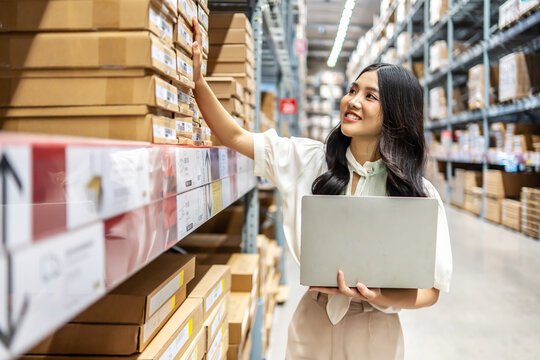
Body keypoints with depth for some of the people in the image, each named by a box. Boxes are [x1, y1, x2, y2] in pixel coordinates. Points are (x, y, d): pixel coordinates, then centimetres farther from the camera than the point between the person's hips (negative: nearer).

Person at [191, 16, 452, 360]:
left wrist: (378, 297, -29)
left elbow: (431, 289, -10)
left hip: (374, 332, -2)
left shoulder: (419, 195, -12)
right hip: (312, 322, 2)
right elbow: (235, 136, -2)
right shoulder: (310, 160, -4)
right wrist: (197, 78, -13)